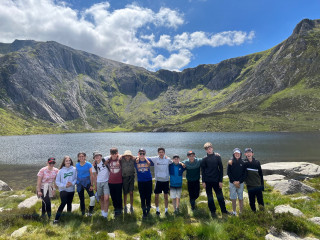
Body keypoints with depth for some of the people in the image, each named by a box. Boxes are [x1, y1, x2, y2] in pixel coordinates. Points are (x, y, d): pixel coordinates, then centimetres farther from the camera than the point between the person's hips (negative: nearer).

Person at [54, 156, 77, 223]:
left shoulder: (74, 169, -2)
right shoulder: (61, 170, -4)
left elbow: (76, 178, 1)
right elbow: (57, 181, -2)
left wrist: (72, 183, -17)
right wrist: (64, 185, -13)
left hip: (71, 190, 2)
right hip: (63, 190, -2)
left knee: (69, 203, 14)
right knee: (63, 203, -19)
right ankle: (56, 219, -13)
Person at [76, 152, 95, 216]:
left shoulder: (89, 164, -8)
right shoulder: (77, 165, 3)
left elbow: (91, 175, -8)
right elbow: (77, 174, 13)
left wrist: (91, 185, -11)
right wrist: (76, 183, 11)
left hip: (87, 182, -3)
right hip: (79, 183, 3)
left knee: (93, 198, -16)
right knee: (81, 199, 13)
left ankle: (90, 212, 5)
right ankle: (83, 213, 31)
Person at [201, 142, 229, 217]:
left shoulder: (217, 157, 0)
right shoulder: (204, 159, 0)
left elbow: (221, 169, 0)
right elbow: (203, 171, 4)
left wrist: (220, 181, -3)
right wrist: (203, 182, -2)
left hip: (216, 180, 0)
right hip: (207, 181, 0)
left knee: (220, 196, 6)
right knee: (210, 197, 8)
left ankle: (224, 210, 22)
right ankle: (212, 211, 22)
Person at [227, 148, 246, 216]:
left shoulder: (243, 163, 0)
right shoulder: (230, 162, -2)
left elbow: (244, 174, 0)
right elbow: (228, 173, -2)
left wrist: (239, 181, -10)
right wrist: (234, 181, -9)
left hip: (240, 183, 0)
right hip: (232, 183, 0)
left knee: (240, 198, 6)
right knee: (233, 198, 5)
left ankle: (241, 212, 18)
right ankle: (234, 212, 18)